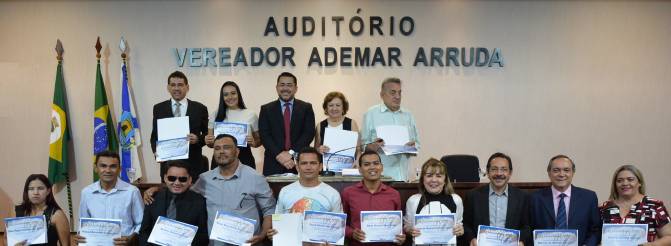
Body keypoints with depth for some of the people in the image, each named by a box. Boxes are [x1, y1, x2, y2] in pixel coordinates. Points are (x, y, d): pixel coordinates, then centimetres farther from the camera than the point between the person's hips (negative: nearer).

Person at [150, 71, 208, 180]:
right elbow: (154, 135, 10)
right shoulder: (159, 108, 9)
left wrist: (198, 139, -12)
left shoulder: (200, 108, 5)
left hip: (193, 165, 0)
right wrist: (156, 151, -7)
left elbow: (207, 135, 8)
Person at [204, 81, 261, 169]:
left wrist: (253, 143, -8)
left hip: (244, 158, -1)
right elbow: (210, 143, 13)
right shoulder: (216, 114, 7)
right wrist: (208, 141, -9)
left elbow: (259, 140, 13)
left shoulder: (251, 115, 4)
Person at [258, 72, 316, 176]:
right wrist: (279, 155, -13)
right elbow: (264, 135, 0)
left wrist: (291, 153, -12)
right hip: (273, 165, 0)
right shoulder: (266, 109, 8)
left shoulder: (306, 108, 7)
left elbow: (309, 133, -2)